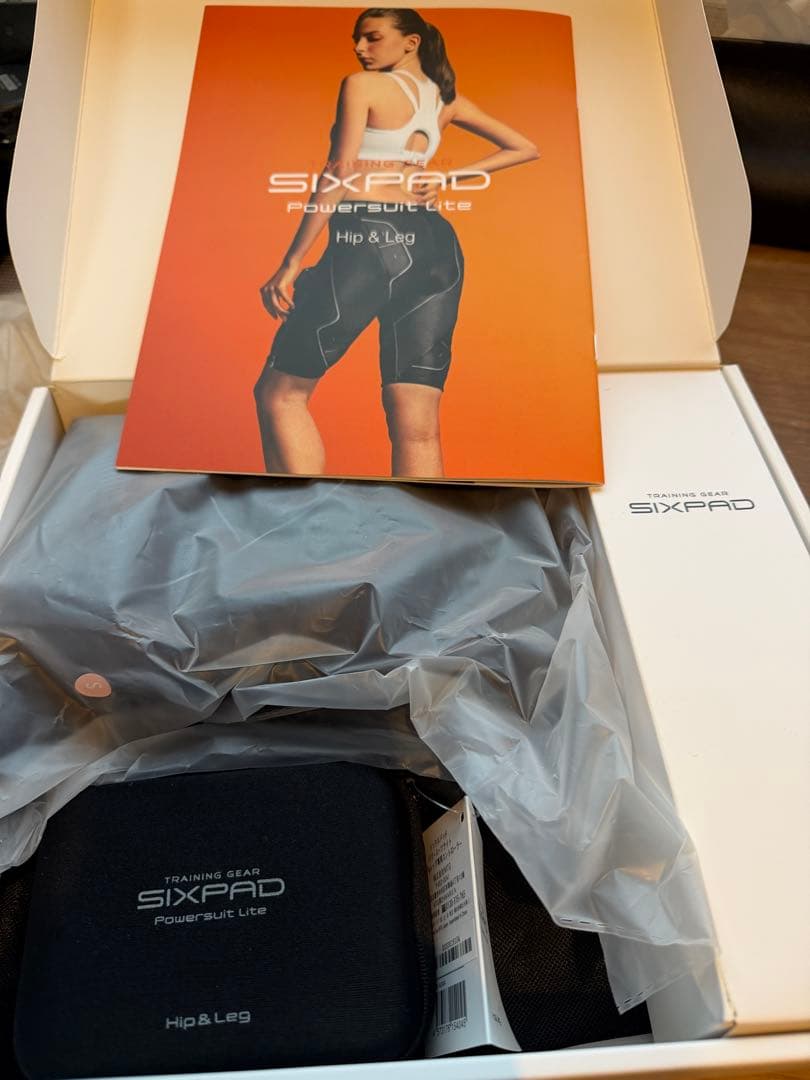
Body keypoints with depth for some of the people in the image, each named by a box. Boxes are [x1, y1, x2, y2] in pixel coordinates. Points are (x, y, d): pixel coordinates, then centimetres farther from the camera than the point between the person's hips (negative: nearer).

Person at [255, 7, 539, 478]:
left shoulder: (362, 85, 3)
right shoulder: (449, 98, 21)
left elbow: (338, 177, -7)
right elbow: (525, 148, 28)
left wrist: (291, 263, -8)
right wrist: (448, 179, 18)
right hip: (436, 246, 7)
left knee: (280, 394, 3)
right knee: (419, 428, 0)